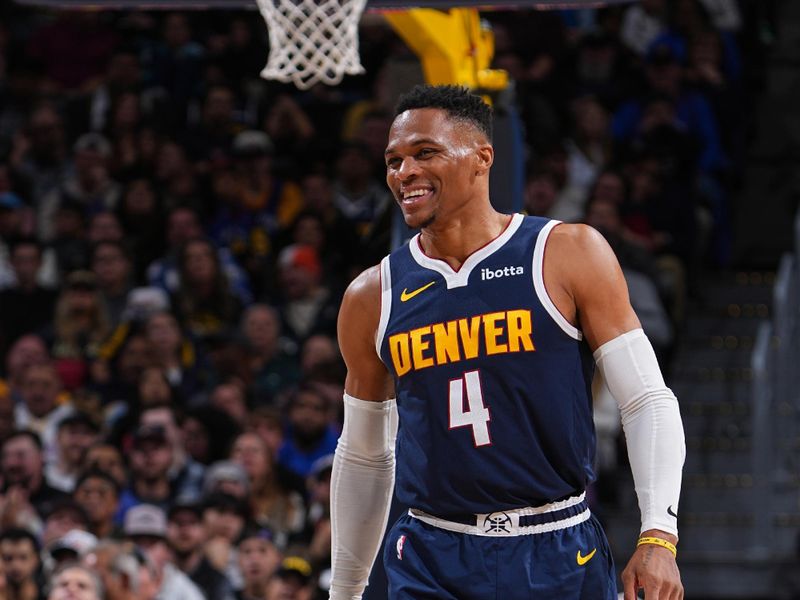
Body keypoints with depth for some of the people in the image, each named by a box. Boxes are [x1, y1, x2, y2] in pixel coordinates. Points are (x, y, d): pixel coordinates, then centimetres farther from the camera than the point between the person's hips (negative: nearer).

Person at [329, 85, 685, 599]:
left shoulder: (570, 255, -2)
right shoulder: (373, 298, 6)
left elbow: (648, 402, -3)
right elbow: (363, 457, 16)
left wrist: (659, 537, -15)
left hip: (561, 558, -1)